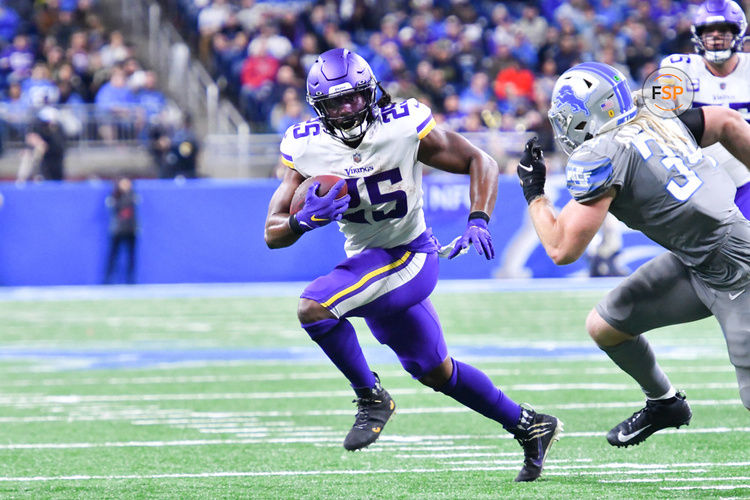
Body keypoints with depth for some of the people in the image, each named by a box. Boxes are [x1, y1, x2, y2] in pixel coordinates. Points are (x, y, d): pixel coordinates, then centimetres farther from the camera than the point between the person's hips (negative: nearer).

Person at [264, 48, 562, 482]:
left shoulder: (404, 128, -17)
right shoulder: (308, 149, -7)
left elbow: (480, 162, -7)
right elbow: (274, 234, -7)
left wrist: (479, 221, -22)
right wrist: (305, 219, -29)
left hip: (408, 257, -6)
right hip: (368, 261, 6)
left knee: (313, 307, -26)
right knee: (436, 373, 18)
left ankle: (371, 398, -8)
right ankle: (530, 427, 34)